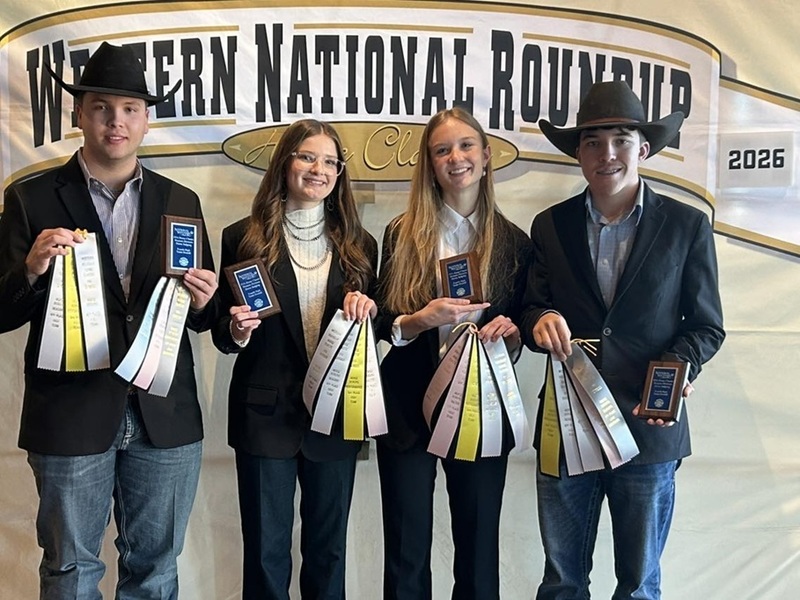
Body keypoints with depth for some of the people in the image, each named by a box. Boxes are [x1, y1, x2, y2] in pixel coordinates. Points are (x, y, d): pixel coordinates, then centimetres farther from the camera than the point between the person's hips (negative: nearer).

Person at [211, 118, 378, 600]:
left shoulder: (359, 245, 7)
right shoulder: (244, 238, -1)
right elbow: (224, 333, 3)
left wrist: (364, 306, -10)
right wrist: (236, 331, -20)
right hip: (267, 413, -2)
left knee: (328, 549, 15)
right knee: (266, 552, 7)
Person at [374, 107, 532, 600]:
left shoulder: (514, 243, 4)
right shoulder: (403, 233, 2)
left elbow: (521, 328, 10)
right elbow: (383, 324, 2)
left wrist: (510, 332, -12)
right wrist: (422, 319, -17)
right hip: (410, 408, 0)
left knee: (479, 551, 10)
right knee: (406, 555, 7)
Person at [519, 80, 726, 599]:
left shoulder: (687, 226, -1)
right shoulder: (550, 226, 4)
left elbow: (707, 327, 2)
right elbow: (532, 311, 7)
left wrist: (676, 367, -18)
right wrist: (540, 320, -17)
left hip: (650, 426, -1)